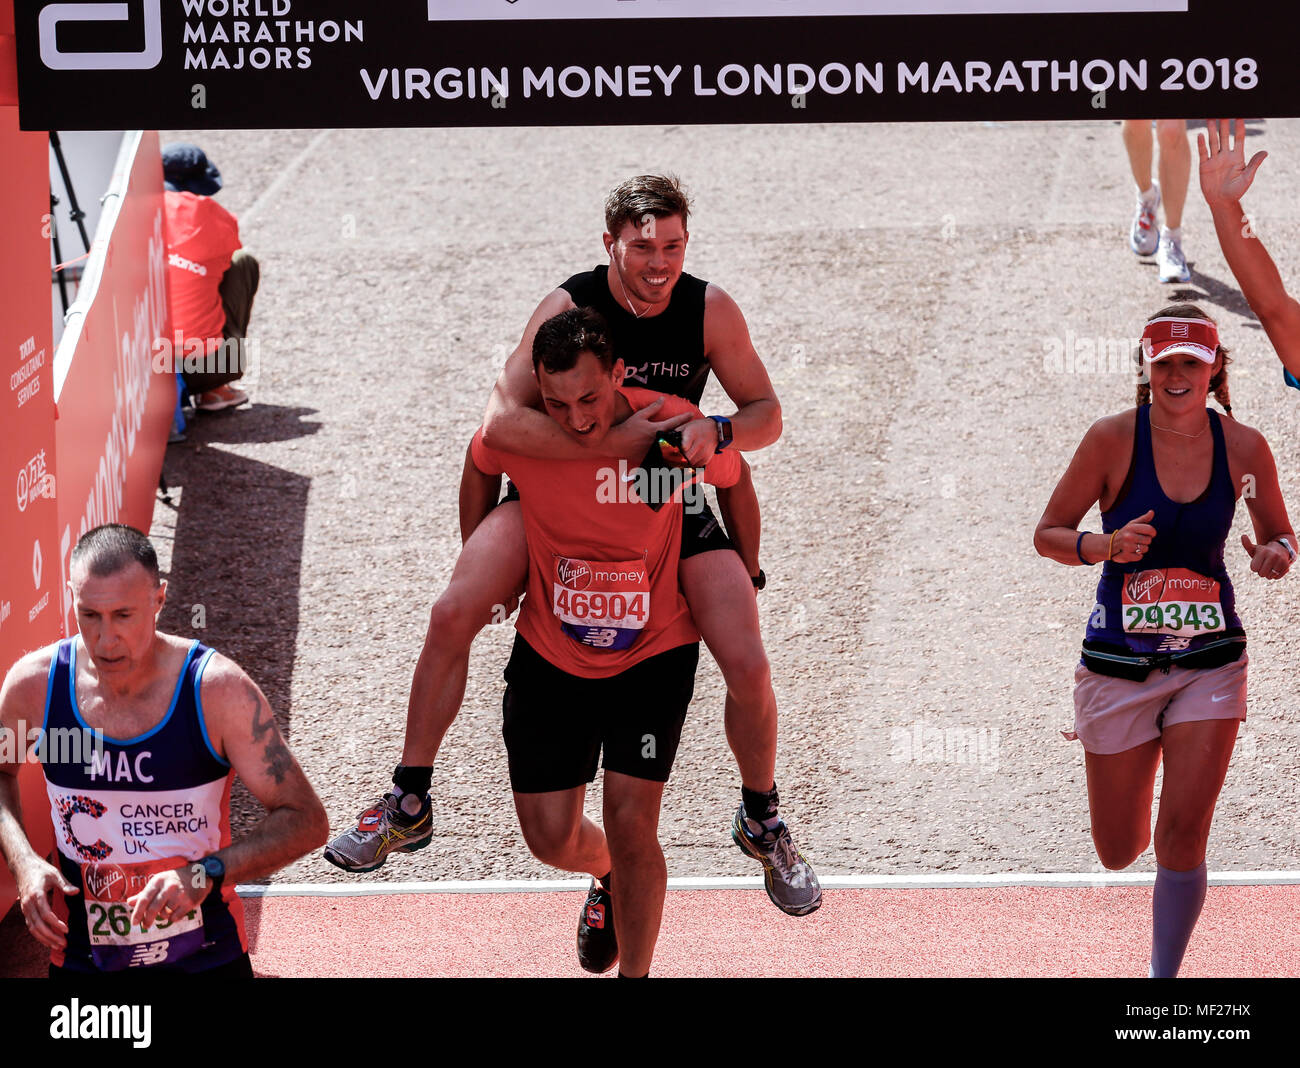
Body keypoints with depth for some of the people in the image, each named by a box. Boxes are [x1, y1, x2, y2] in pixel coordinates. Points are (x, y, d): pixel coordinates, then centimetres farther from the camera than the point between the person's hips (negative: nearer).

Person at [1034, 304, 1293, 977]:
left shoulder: (1243, 446, -5)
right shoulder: (1113, 439, -11)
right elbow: (1048, 534, -3)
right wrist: (1106, 546, -23)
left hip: (1210, 662, 1)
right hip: (1120, 662, -1)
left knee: (1182, 838, -9)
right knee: (1119, 853, 9)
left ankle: (1163, 976, 11)